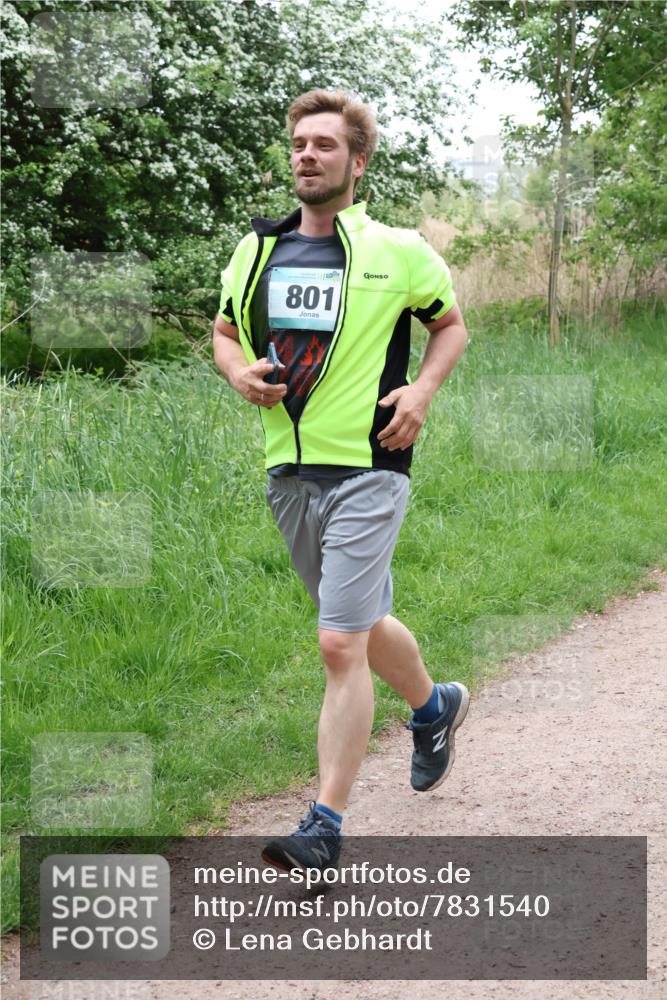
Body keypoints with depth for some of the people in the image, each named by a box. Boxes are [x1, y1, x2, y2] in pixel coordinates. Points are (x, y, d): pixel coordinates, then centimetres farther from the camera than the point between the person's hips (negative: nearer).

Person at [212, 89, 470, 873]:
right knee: (360, 622, 21)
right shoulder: (256, 249, 8)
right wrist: (238, 371, -2)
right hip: (287, 471, 5)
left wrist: (422, 390, -6)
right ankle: (432, 706, 50)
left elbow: (451, 325, 12)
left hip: (366, 466, -5)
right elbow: (224, 330, 21)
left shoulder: (396, 251, -2)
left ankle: (325, 824, -6)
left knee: (341, 645, -12)